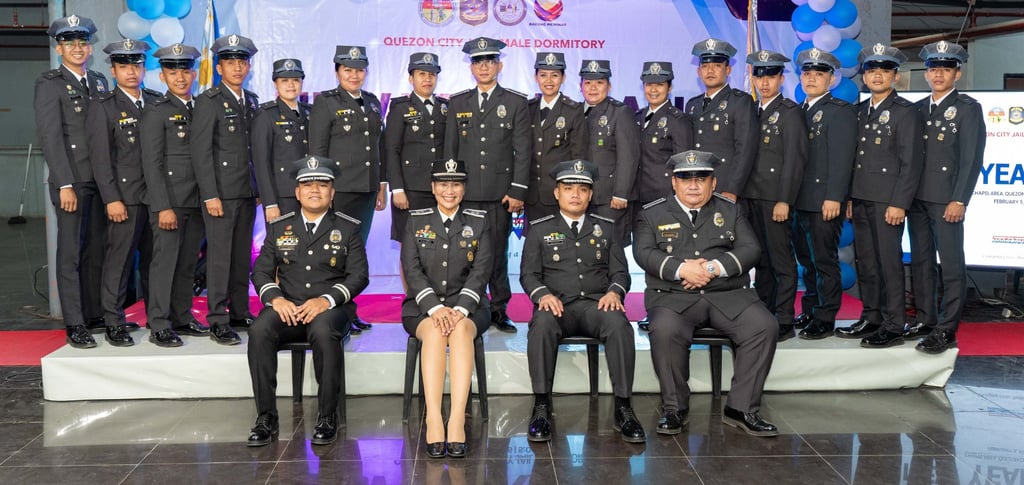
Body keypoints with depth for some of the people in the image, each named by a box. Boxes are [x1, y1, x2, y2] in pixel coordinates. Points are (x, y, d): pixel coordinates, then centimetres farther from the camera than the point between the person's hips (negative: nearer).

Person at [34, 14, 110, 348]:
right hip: (71, 181, -6)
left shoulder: (99, 82, 15)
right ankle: (74, 325, 3)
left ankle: (94, 315, 18)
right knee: (70, 254, -1)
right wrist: (65, 185, -15)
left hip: (101, 180, 6)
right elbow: (50, 138, -10)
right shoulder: (49, 84, -3)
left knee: (96, 251, 10)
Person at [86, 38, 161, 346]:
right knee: (119, 260, -3)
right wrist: (112, 199, -12)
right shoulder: (103, 107, 0)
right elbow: (100, 157, -5)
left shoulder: (156, 102, 13)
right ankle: (114, 324, 6)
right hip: (125, 197, -4)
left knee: (154, 260, 9)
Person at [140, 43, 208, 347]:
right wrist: (164, 207, -14)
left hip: (196, 201, 6)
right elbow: (152, 164, -8)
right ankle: (159, 325, 2)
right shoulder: (156, 113, -3)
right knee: (165, 261, -4)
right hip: (169, 201, -6)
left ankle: (182, 317, 19)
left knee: (188, 262, 10)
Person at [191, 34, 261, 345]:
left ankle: (240, 313, 20)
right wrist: (210, 195, -15)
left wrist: (259, 188, 11)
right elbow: (201, 151, -9)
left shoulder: (252, 101, 15)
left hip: (247, 191, 6)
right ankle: (218, 322, 0)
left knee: (242, 255, 10)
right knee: (219, 256, -5)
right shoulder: (208, 101, -4)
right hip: (221, 191, -6)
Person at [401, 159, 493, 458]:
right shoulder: (416, 221, 8)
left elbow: (481, 271, -2)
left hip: (467, 303, 0)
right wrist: (435, 308, -18)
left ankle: (457, 421, -42)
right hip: (423, 304, 0)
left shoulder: (479, 222, 8)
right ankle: (433, 421, -40)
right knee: (434, 331, -34)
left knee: (461, 329, -34)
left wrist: (460, 309, -18)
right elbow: (412, 269, -2)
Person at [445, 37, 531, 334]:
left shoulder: (516, 102, 5)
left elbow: (523, 151, 1)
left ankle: (499, 309, 13)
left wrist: (517, 191, -7)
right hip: (466, 192, 2)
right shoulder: (458, 103, 12)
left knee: (498, 253, 4)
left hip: (500, 193, -1)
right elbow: (450, 150, 12)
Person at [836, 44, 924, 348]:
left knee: (889, 262, -3)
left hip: (888, 200, -7)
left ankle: (893, 327, 4)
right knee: (865, 261, 11)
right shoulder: (860, 111, 15)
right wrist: (850, 197, 13)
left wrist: (899, 203, -16)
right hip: (861, 198, 7)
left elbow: (912, 162, -10)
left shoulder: (905, 112, -5)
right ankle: (871, 318, 20)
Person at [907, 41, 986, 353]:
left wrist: (960, 200, -16)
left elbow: (972, 159, -8)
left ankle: (946, 331, 0)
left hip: (946, 200, -6)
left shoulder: (968, 108, -2)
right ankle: (925, 322, 19)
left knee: (951, 265, -3)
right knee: (920, 262, 10)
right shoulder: (918, 109, 14)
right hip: (917, 198, 6)